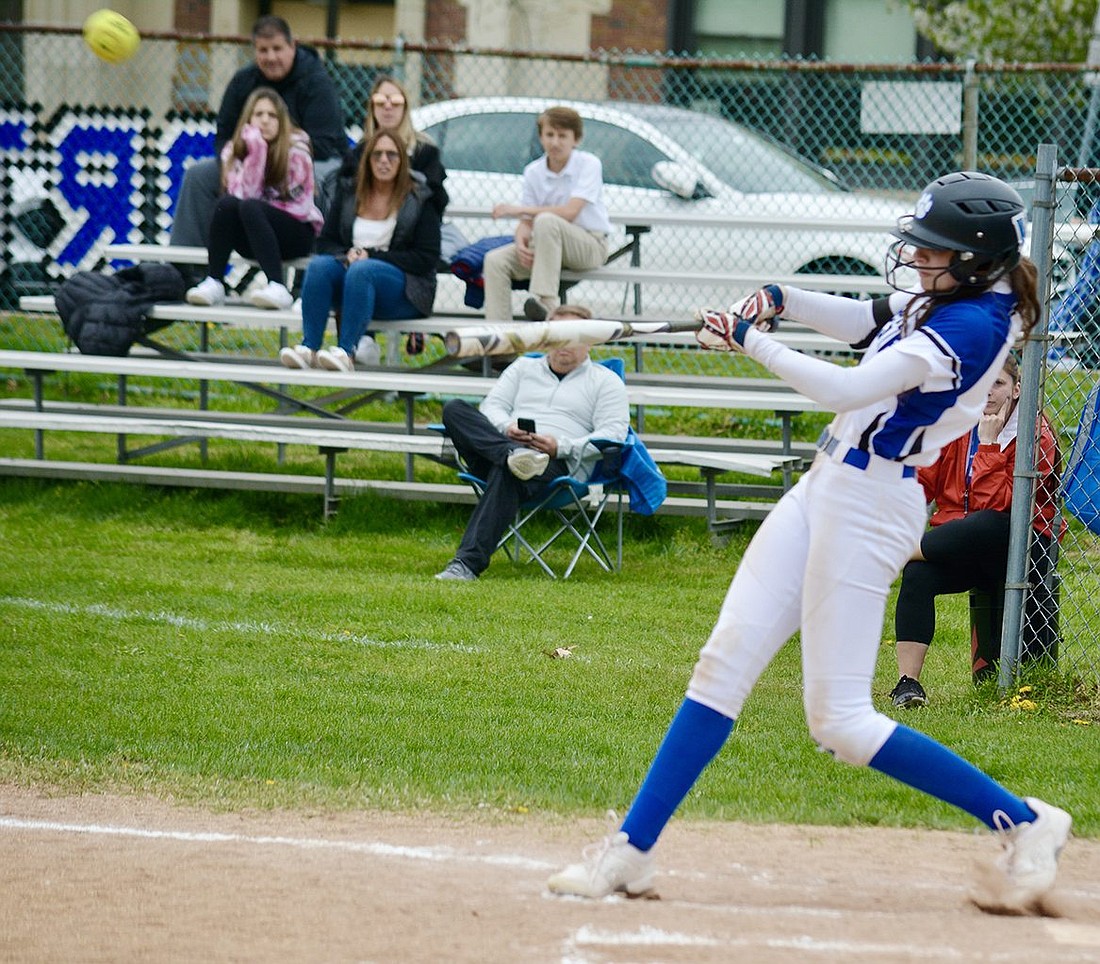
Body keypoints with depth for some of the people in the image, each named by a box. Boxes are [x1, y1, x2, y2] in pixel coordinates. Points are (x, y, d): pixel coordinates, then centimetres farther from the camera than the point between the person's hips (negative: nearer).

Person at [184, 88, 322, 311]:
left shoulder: (295, 149, -7)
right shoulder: (234, 151, 2)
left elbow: (300, 208, -10)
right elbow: (244, 194, -13)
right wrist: (256, 152, -22)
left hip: (297, 233, -3)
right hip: (254, 239, 3)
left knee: (250, 208, -32)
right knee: (226, 203, -25)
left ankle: (277, 288, -44)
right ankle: (213, 283, -26)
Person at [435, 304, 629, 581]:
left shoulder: (606, 381, 19)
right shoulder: (523, 367, 31)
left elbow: (614, 433, 3)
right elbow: (491, 405, 19)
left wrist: (561, 447, -13)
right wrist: (506, 429, -7)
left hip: (559, 463, -5)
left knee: (505, 475, -40)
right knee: (454, 409, -22)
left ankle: (468, 563, -51)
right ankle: (515, 455, -46)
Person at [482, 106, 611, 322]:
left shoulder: (588, 164, -10)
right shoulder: (533, 172, 4)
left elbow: (569, 212, -20)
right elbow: (526, 223, 4)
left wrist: (519, 209, -17)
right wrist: (521, 243, -20)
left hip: (591, 245, -5)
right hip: (550, 243, 5)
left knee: (546, 221, -35)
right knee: (495, 260, -16)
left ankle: (545, 301, -42)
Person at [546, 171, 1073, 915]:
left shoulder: (971, 328, -22)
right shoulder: (950, 295, 7)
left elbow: (847, 388, -27)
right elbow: (868, 322, 23)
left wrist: (750, 340, -15)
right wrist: (782, 301, 6)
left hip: (869, 506, -10)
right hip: (827, 487, 10)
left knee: (840, 721, -6)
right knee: (724, 664, 5)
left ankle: (1025, 823, 3)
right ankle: (632, 852, 6)